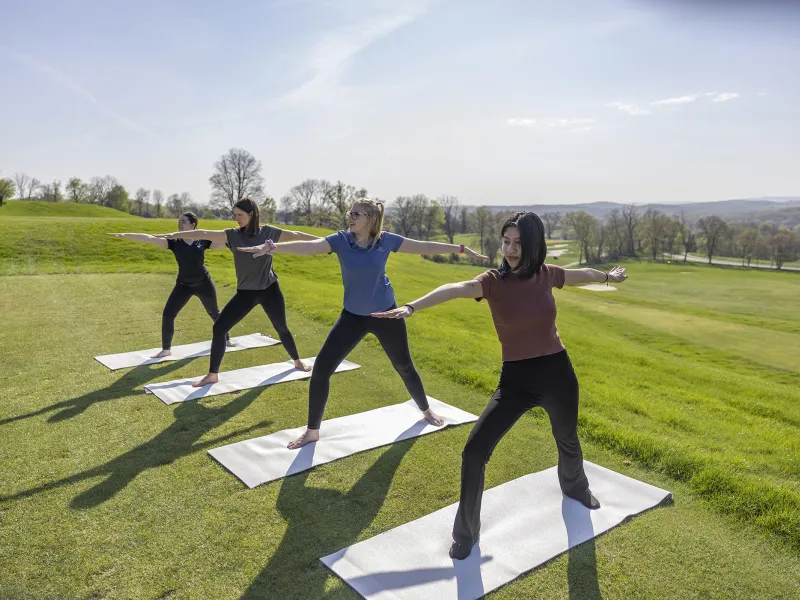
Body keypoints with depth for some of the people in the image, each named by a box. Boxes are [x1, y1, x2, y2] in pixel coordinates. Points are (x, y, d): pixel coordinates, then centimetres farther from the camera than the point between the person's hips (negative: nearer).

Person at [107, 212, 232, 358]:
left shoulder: (203, 240, -6)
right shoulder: (174, 242, -6)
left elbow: (225, 242, 1)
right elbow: (150, 239, -15)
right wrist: (125, 235, -23)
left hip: (204, 283, -1)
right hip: (183, 285, 1)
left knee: (214, 313, 16)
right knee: (168, 314, -8)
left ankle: (226, 339, 38)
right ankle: (166, 349, 5)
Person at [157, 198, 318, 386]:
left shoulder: (268, 232, -6)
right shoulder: (233, 235, -8)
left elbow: (296, 235, 4)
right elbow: (204, 234, -18)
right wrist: (174, 235, -26)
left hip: (270, 289, -1)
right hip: (245, 292, 1)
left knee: (282, 328, 13)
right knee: (219, 328, -8)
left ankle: (297, 361, 40)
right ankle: (212, 375, 5)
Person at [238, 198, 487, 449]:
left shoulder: (385, 240, -9)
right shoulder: (341, 240, -12)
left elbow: (424, 247, 0)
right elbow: (308, 246, -28)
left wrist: (461, 248, 3)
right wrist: (273, 248, -44)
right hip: (353, 316, 0)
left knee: (404, 366, 15)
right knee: (321, 367, -8)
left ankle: (426, 411, 44)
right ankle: (312, 431, 9)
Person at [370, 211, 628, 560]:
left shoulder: (547, 275, -5)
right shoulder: (493, 281, -16)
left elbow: (580, 275, 18)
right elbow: (455, 289, -36)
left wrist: (609, 276, 37)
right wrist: (411, 307, -53)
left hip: (558, 374, 3)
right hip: (515, 380, -3)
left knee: (568, 441, 27)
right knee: (474, 451, -14)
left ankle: (575, 487, 64)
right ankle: (465, 533, 9)